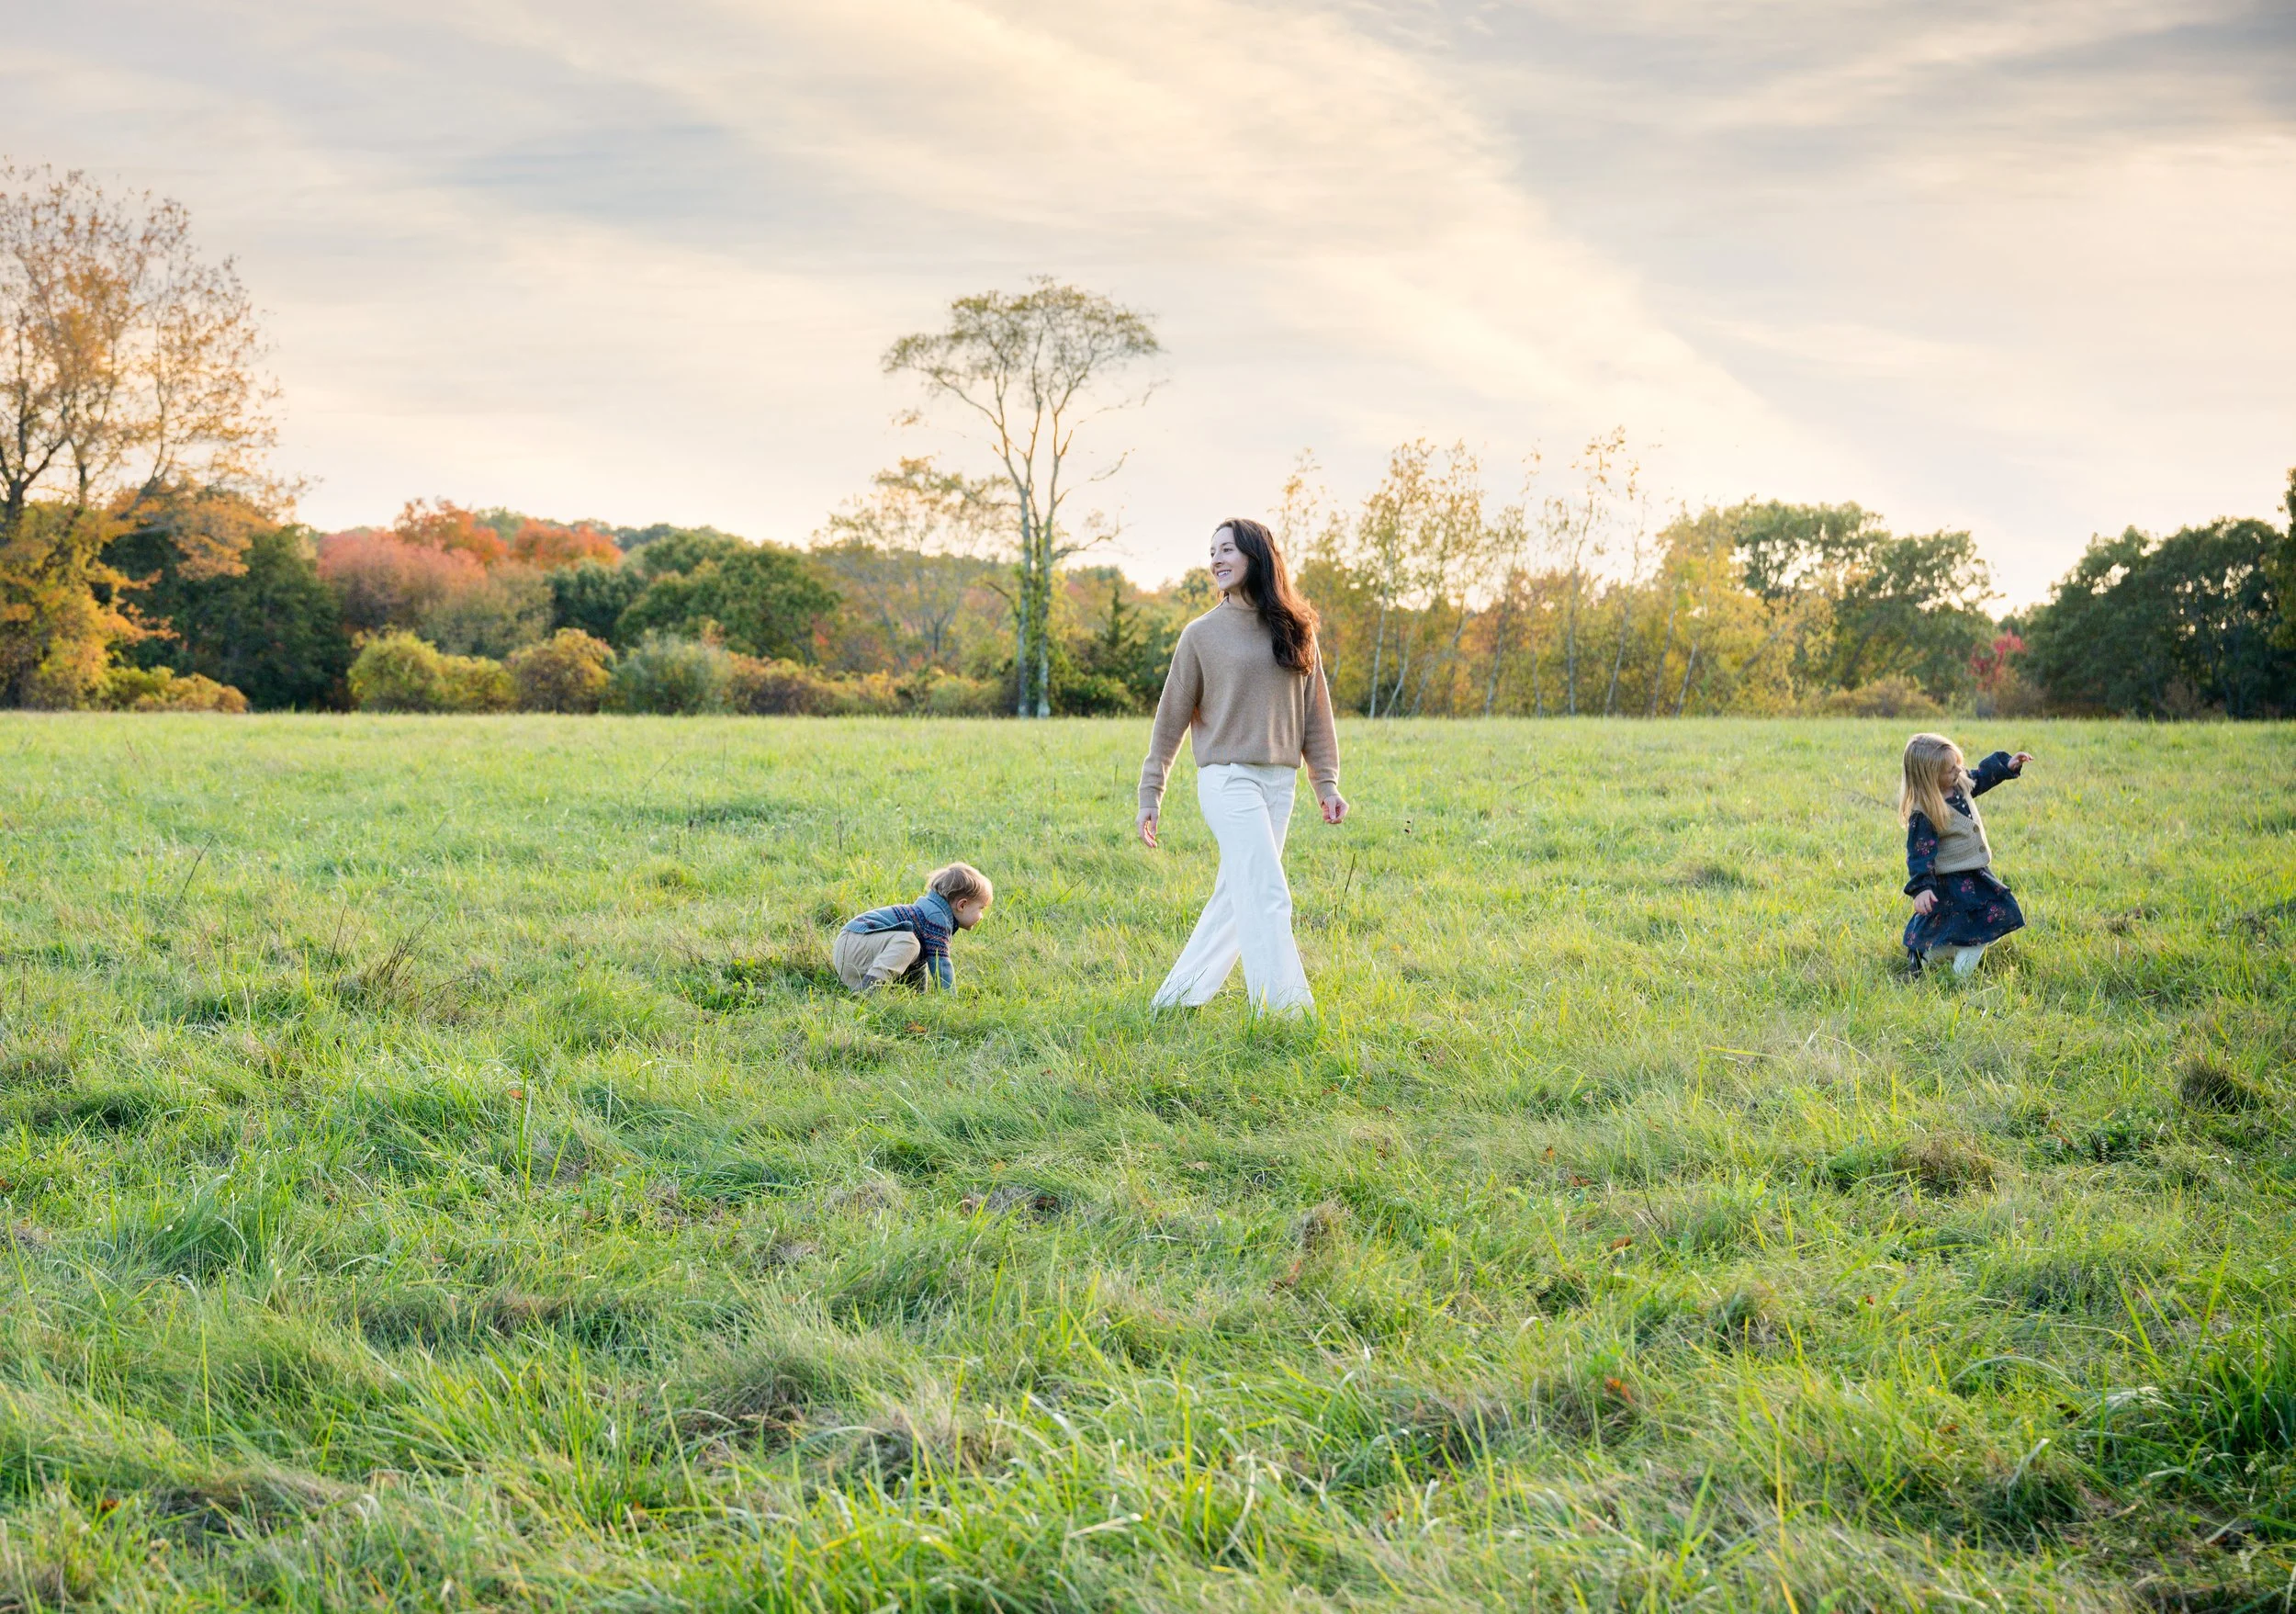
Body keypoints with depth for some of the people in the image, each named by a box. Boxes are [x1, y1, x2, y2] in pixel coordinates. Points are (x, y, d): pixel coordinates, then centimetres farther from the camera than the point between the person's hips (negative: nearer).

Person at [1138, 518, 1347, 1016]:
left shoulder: (1293, 629, 10)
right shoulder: (1202, 634, 1)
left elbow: (1315, 709, 12)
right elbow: (1172, 714, 3)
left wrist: (1326, 783, 5)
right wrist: (1150, 793, 0)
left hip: (1279, 783, 4)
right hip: (1229, 781, -4)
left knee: (1237, 896, 8)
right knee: (1267, 896, -14)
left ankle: (1177, 995, 19)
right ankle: (1285, 1010, -16)